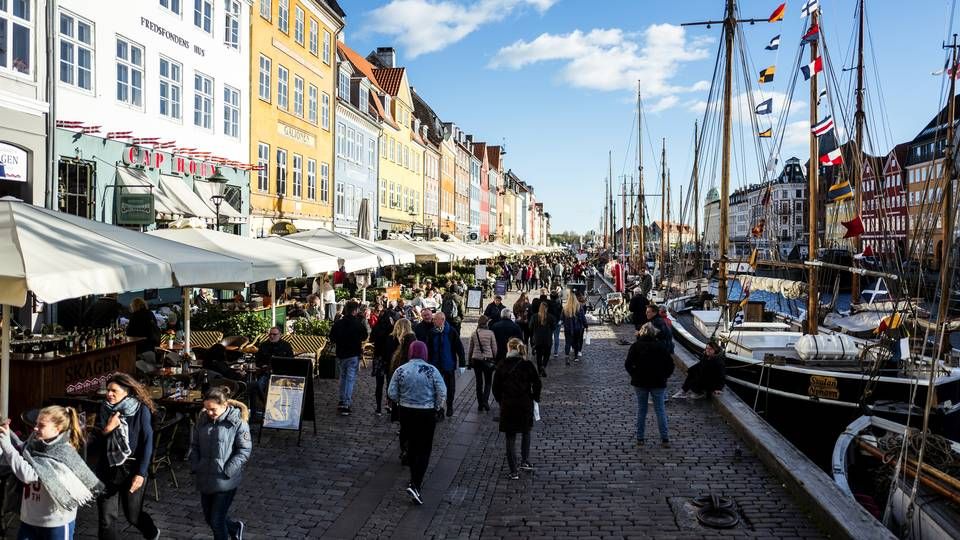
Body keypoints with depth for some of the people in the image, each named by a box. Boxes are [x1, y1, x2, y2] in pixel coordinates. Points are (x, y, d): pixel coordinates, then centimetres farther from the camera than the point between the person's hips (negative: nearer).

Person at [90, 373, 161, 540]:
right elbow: (94, 442, 1)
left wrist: (141, 473, -14)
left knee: (133, 515, 12)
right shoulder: (104, 410, 0)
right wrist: (107, 429, -18)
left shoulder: (141, 410, -10)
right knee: (106, 519, 2)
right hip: (107, 470, 3)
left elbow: (147, 444, -10)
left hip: (131, 470, -3)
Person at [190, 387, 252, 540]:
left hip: (225, 481, -6)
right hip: (205, 479, 6)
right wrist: (195, 467, -1)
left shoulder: (237, 422, -16)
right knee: (209, 518, 19)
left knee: (217, 521, -1)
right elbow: (194, 445, 10)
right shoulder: (202, 419, -1)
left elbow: (245, 450, -13)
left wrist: (227, 472, -17)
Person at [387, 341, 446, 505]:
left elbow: (392, 393, -3)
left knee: (412, 446, 19)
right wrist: (437, 408, 3)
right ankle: (415, 485, -10)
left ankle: (415, 480, 32)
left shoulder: (400, 370, -5)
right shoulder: (431, 370, -12)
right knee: (424, 450, 2)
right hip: (427, 413, -3)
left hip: (406, 412, 3)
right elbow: (442, 392, -12)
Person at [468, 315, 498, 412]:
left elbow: (470, 349, 7)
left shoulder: (474, 334, 0)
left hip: (476, 360, 2)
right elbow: (494, 349, -3)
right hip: (488, 360, -2)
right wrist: (496, 360, 8)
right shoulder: (490, 333, -7)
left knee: (479, 382, 11)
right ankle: (485, 400, -8)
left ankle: (480, 404, 13)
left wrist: (469, 360, 18)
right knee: (488, 382, 9)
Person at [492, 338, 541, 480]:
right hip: (525, 405, 0)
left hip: (507, 406, 0)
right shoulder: (527, 365, -6)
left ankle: (513, 471, 9)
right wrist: (535, 399, 10)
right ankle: (525, 461, 22)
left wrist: (500, 401, 12)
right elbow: (536, 384, -4)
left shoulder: (502, 366, -5)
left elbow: (496, 387, -2)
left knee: (510, 438, 7)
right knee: (526, 432, 25)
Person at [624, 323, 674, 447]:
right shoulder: (661, 346, -1)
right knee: (660, 410, 7)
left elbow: (628, 364, -9)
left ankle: (639, 439, 12)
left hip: (640, 382, 0)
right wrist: (664, 376, 7)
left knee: (641, 410, 10)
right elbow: (670, 365, -3)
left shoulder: (636, 346, -3)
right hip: (658, 383, 0)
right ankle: (665, 439, 6)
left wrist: (635, 375, 2)